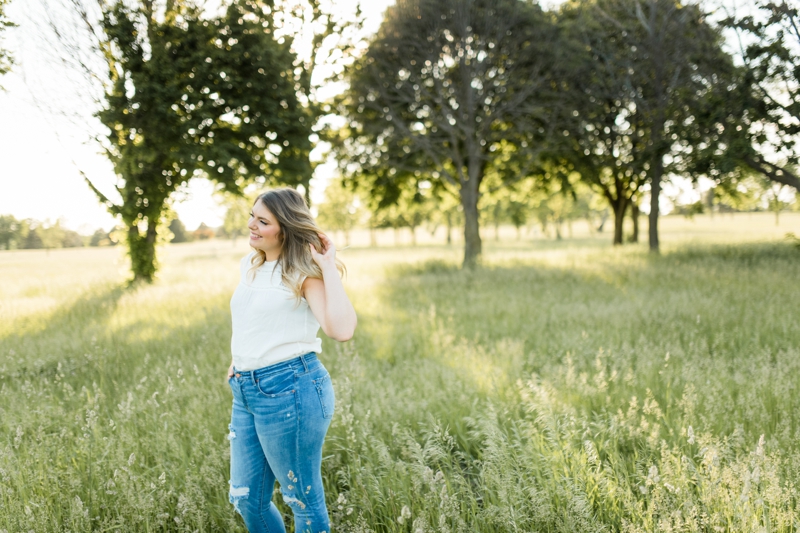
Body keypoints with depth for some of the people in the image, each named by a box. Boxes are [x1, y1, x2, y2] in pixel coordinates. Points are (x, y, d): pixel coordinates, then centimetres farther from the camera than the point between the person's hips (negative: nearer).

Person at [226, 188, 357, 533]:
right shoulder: (248, 266, 12)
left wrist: (329, 266, -20)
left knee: (303, 499, 8)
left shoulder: (303, 272, -10)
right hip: (245, 392, 8)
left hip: (290, 389, -8)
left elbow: (342, 330, -26)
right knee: (245, 498, 16)